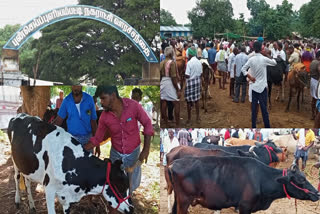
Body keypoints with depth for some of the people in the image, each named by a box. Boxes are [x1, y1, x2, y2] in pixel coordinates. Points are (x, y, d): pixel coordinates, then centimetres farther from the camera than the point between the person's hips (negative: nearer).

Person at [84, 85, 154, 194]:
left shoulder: (133, 106, -22)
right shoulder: (104, 116, -14)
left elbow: (147, 124, -12)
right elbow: (97, 138, -3)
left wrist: (146, 149, -14)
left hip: (133, 153, -1)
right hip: (116, 154, 2)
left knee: (132, 185, 13)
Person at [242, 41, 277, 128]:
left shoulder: (251, 59, -2)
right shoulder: (264, 59, -10)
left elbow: (243, 69, -3)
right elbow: (274, 63, 6)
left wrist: (250, 77, -1)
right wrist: (268, 56, 17)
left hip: (254, 86, 3)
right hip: (262, 86, -3)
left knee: (254, 107, 7)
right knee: (264, 107, 1)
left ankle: (253, 126, 12)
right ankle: (267, 126, 5)